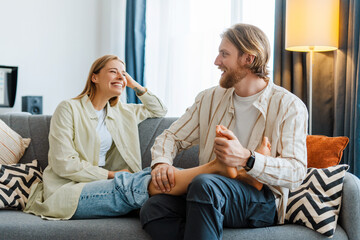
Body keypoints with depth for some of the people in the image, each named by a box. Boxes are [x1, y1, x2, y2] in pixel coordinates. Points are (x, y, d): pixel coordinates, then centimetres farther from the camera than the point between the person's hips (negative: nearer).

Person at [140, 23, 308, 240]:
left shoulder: (289, 106, -3)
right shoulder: (210, 98, 14)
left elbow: (296, 171, -13)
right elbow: (172, 137, 15)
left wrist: (247, 159, -30)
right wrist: (161, 162, -8)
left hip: (263, 202, -4)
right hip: (212, 197, 5)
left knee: (205, 184, -37)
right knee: (153, 209, -25)